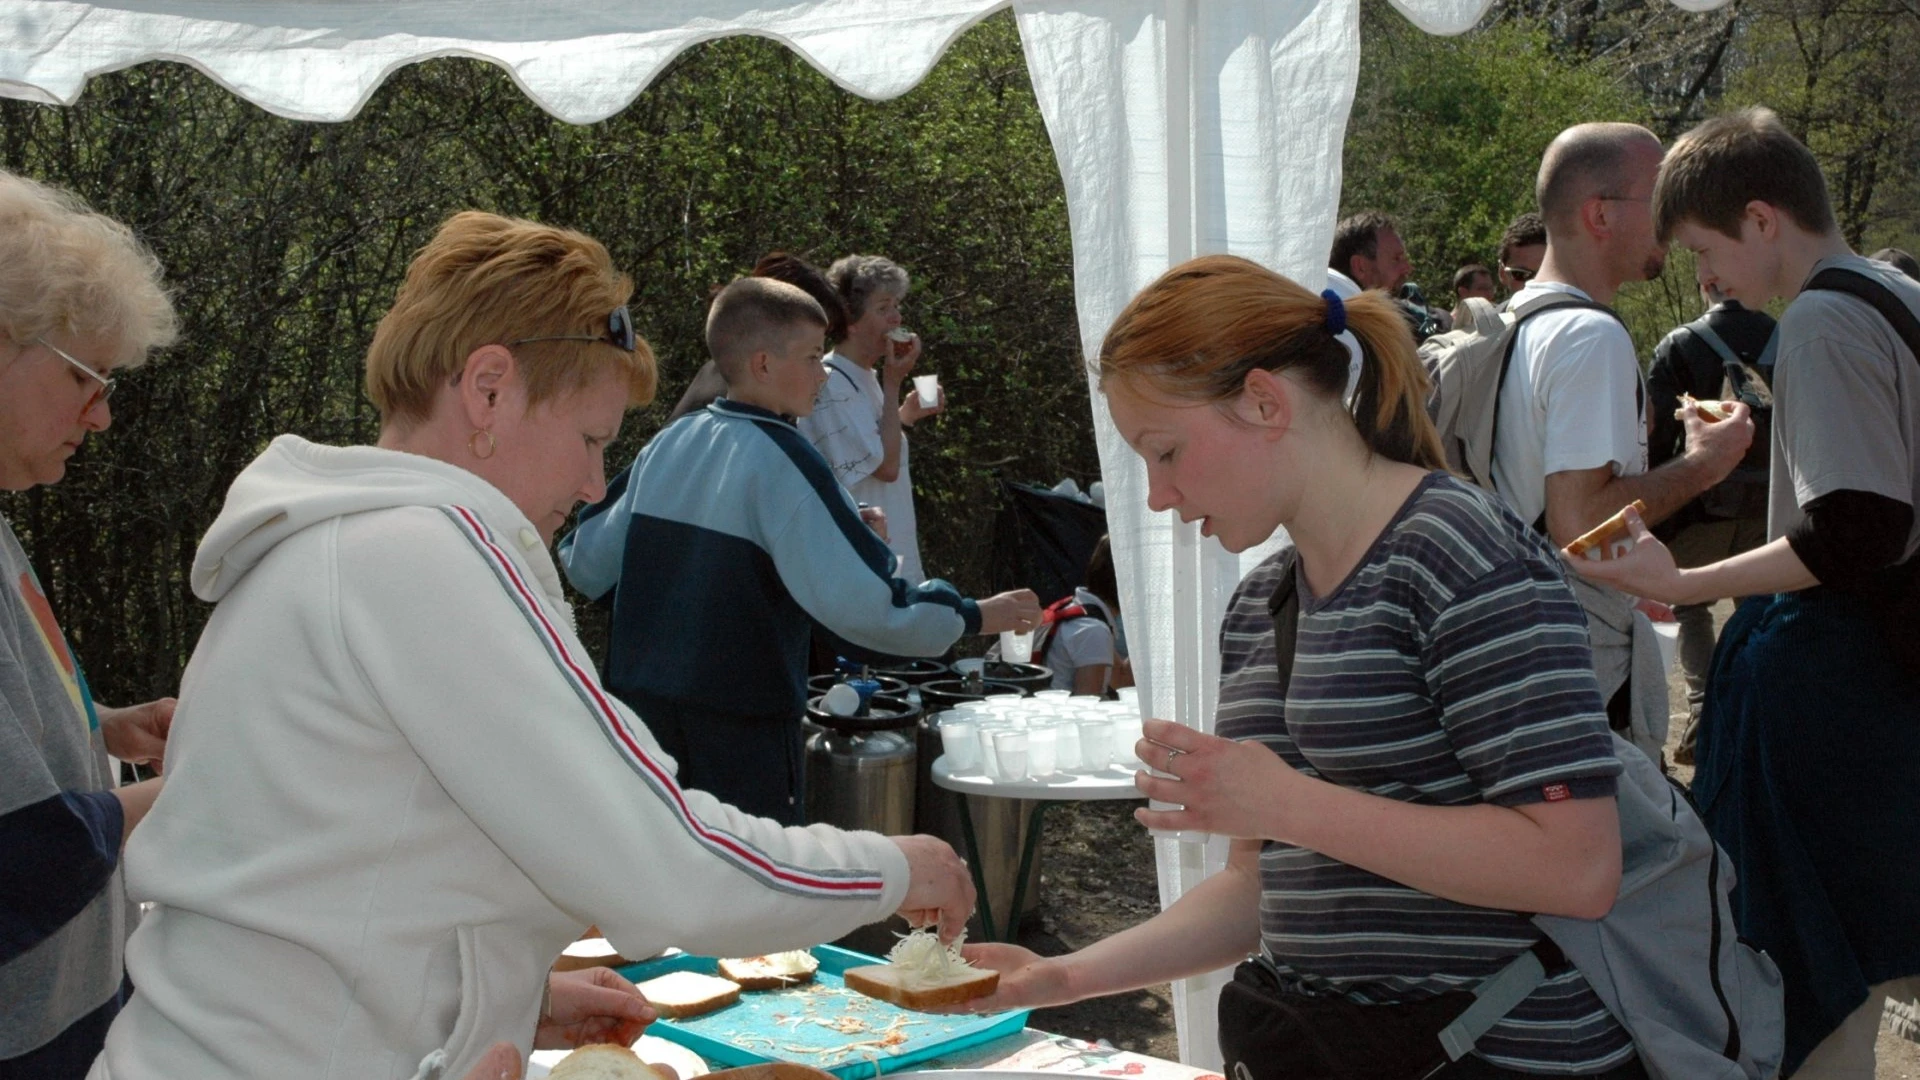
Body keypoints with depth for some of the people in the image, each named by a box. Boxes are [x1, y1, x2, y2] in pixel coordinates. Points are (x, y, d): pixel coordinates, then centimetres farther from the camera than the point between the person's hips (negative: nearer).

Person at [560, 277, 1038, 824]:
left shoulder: (667, 445, 6)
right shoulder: (781, 461, -14)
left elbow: (586, 565, 14)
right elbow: (863, 603, -22)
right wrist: (973, 616, -12)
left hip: (640, 700, 7)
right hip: (741, 724, -7)